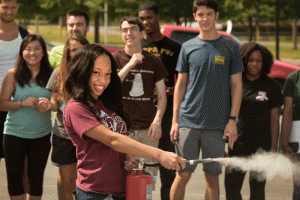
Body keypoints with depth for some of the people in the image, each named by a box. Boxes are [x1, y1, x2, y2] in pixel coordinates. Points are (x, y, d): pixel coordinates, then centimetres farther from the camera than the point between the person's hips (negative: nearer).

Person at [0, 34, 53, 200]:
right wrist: (23, 103, -21)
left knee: (36, 178, 11)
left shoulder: (50, 75, 0)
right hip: (15, 134, -2)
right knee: (14, 177, 2)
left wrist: (49, 104, -17)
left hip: (42, 135, 2)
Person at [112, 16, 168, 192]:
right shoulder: (115, 58, 5)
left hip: (147, 130, 2)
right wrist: (130, 64, -14)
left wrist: (157, 121, -6)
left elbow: (162, 95, 10)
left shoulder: (154, 62, 10)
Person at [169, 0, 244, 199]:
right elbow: (180, 85, 11)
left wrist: (232, 120, -4)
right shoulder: (188, 47, 7)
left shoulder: (230, 47, 3)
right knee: (183, 174, -1)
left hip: (217, 124, -1)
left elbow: (236, 86, 4)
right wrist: (175, 120, 5)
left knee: (212, 177, 4)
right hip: (188, 122, 1)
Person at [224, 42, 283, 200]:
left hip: (261, 145, -2)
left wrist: (274, 148, -5)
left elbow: (274, 119, 1)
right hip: (238, 144, 2)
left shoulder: (272, 86, 1)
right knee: (231, 187, 0)